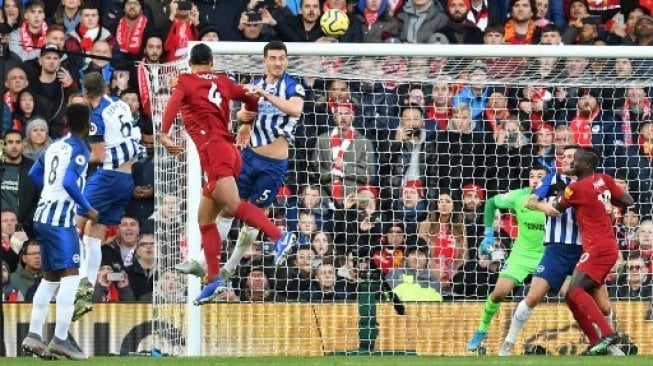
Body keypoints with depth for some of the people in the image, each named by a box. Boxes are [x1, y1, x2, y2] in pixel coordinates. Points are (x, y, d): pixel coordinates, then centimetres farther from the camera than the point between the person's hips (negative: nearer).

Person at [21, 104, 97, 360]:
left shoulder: (54, 146, 13)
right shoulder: (79, 150, -10)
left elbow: (34, 174, 25)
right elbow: (70, 182, -23)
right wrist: (87, 209, -12)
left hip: (43, 216, 9)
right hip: (61, 219, -9)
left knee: (50, 278, 15)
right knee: (70, 275, -10)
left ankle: (33, 336, 12)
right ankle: (60, 339, -17)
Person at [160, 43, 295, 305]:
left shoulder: (185, 81, 6)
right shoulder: (221, 81, 21)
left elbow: (174, 103, -12)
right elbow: (251, 98, 25)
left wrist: (164, 134, -17)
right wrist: (248, 121, 44)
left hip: (213, 149, -7)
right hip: (230, 151, 7)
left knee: (233, 205, -25)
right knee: (205, 219, 11)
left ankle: (279, 236, -43)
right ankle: (214, 279, 6)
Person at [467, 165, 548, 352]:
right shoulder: (519, 196, -11)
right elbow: (491, 203, 6)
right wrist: (489, 234, 1)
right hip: (522, 254, 1)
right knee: (499, 292, -10)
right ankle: (482, 330, 15)